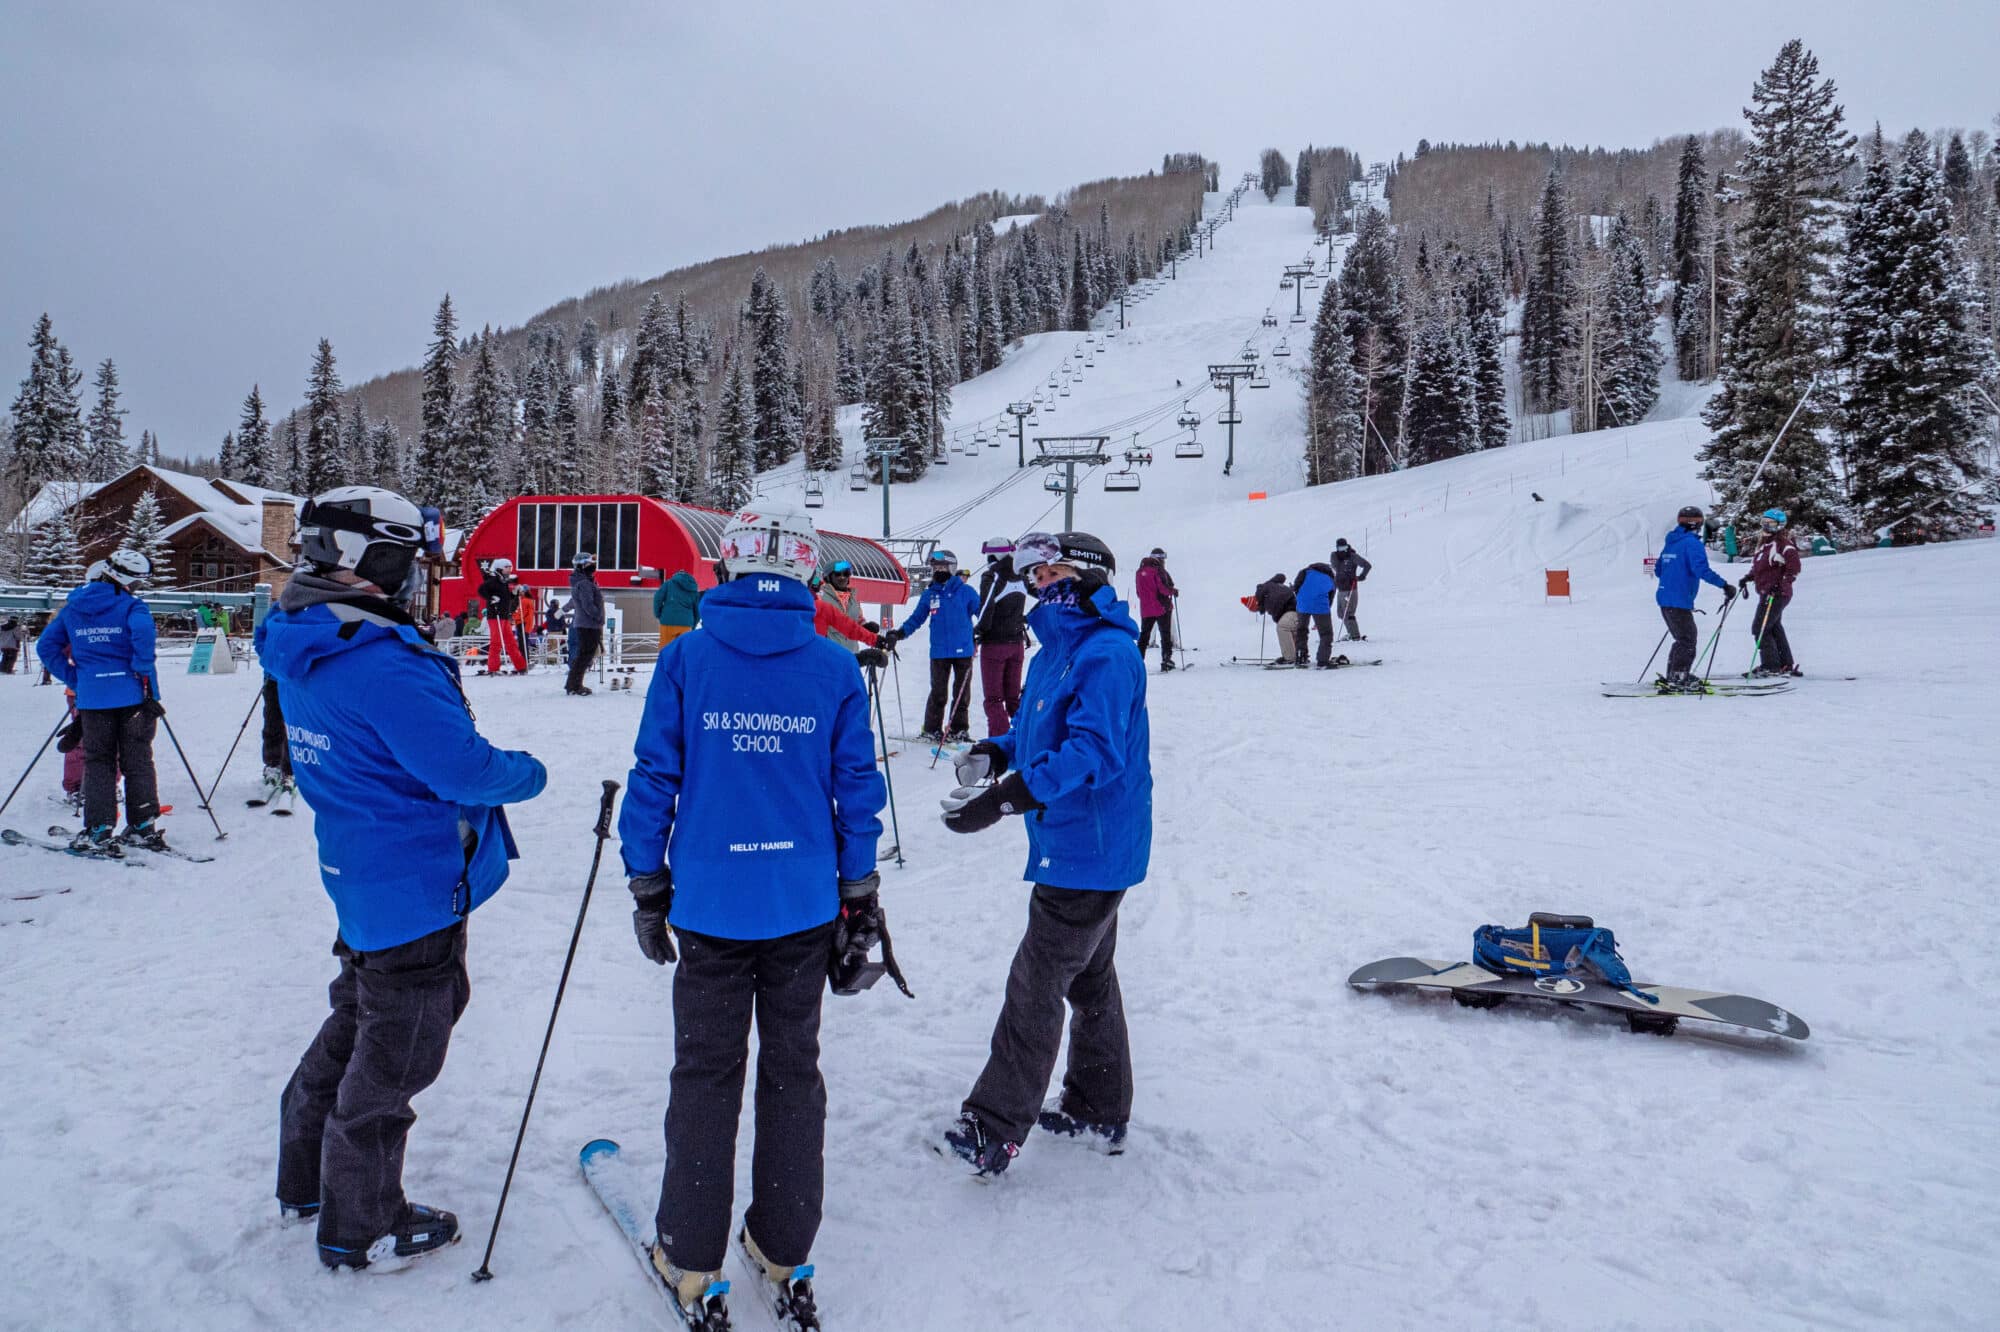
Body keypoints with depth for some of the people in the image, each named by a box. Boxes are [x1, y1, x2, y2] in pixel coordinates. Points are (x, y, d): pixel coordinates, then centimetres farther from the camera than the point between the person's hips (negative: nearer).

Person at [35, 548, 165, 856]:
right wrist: (143, 674, -16)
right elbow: (143, 632, -27)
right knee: (138, 761, 8)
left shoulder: (72, 608, 8)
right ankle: (143, 827, 9)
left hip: (92, 697, 2)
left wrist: (73, 678, 10)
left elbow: (45, 646, 8)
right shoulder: (131, 606, -7)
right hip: (132, 695, -2)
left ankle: (98, 831, 2)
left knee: (98, 762, 9)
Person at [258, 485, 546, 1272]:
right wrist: (528, 772, -9)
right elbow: (464, 768, -26)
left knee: (357, 1025, 27)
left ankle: (306, 1178, 44)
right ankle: (360, 1228, 25)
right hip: (418, 888, -9)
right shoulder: (380, 665, -27)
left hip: (360, 876, 10)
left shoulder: (303, 650, 4)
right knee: (392, 1058, 7)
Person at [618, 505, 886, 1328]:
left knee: (706, 1075, 12)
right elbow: (857, 789, 0)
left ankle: (691, 1263, 21)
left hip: (710, 901, -1)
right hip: (804, 905, 1)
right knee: (794, 1072, 15)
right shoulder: (836, 668, -3)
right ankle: (783, 1255, 26)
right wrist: (859, 895, 10)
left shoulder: (685, 660, -6)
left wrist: (647, 885, 6)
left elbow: (654, 778, -4)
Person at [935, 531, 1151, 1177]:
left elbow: (1095, 750, -32)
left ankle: (993, 1128, 7)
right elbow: (1040, 730, 20)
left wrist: (1009, 797, -40)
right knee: (1089, 979, 20)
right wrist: (994, 752, -1)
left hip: (1088, 851, -10)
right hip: (1083, 849, 10)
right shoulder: (1059, 649, 11)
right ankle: (1099, 1112, 34)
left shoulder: (1106, 653, -21)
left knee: (1035, 986, -3)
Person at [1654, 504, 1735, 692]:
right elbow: (1702, 570, -25)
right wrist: (1724, 584, -24)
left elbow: (1658, 569, 22)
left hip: (1664, 597, 9)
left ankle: (1672, 677, 22)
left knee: (1683, 640, 19)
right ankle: (1677, 681, -5)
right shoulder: (1692, 543, -12)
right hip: (1679, 601, -9)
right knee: (1687, 642, -3)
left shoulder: (1671, 542, 14)